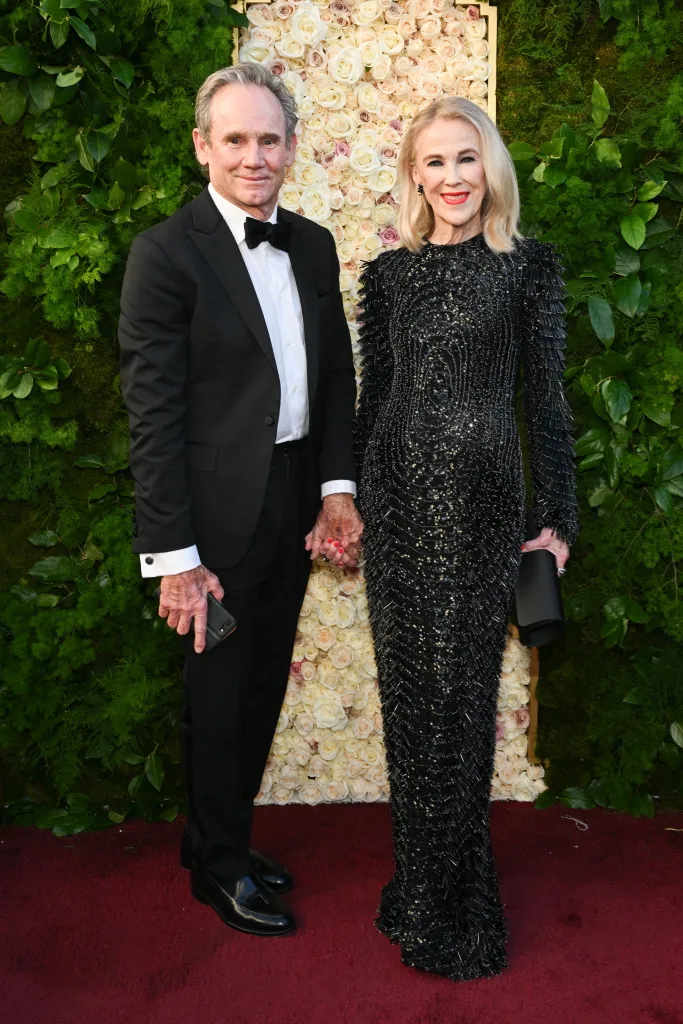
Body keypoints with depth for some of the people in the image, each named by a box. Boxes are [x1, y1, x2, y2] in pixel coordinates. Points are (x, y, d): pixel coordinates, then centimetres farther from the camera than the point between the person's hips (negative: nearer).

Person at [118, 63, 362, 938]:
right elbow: (153, 414, -16)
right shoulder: (167, 252, -12)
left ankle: (222, 836, 41)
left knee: (264, 689, 18)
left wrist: (337, 487, 1)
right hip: (218, 512, -6)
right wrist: (173, 556, -18)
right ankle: (219, 864, 32)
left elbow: (337, 374, 12)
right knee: (221, 697, 9)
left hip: (297, 502, 7)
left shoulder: (313, 245, 8)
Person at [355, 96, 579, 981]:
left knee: (458, 693, 2)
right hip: (397, 493, 3)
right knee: (407, 690, 9)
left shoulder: (529, 266, 2)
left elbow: (547, 397, 1)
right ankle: (419, 883, 27)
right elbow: (372, 395, 13)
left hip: (479, 496, -3)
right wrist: (347, 499, 11)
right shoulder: (388, 273, 10)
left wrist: (555, 516, -2)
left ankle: (451, 908, 21)